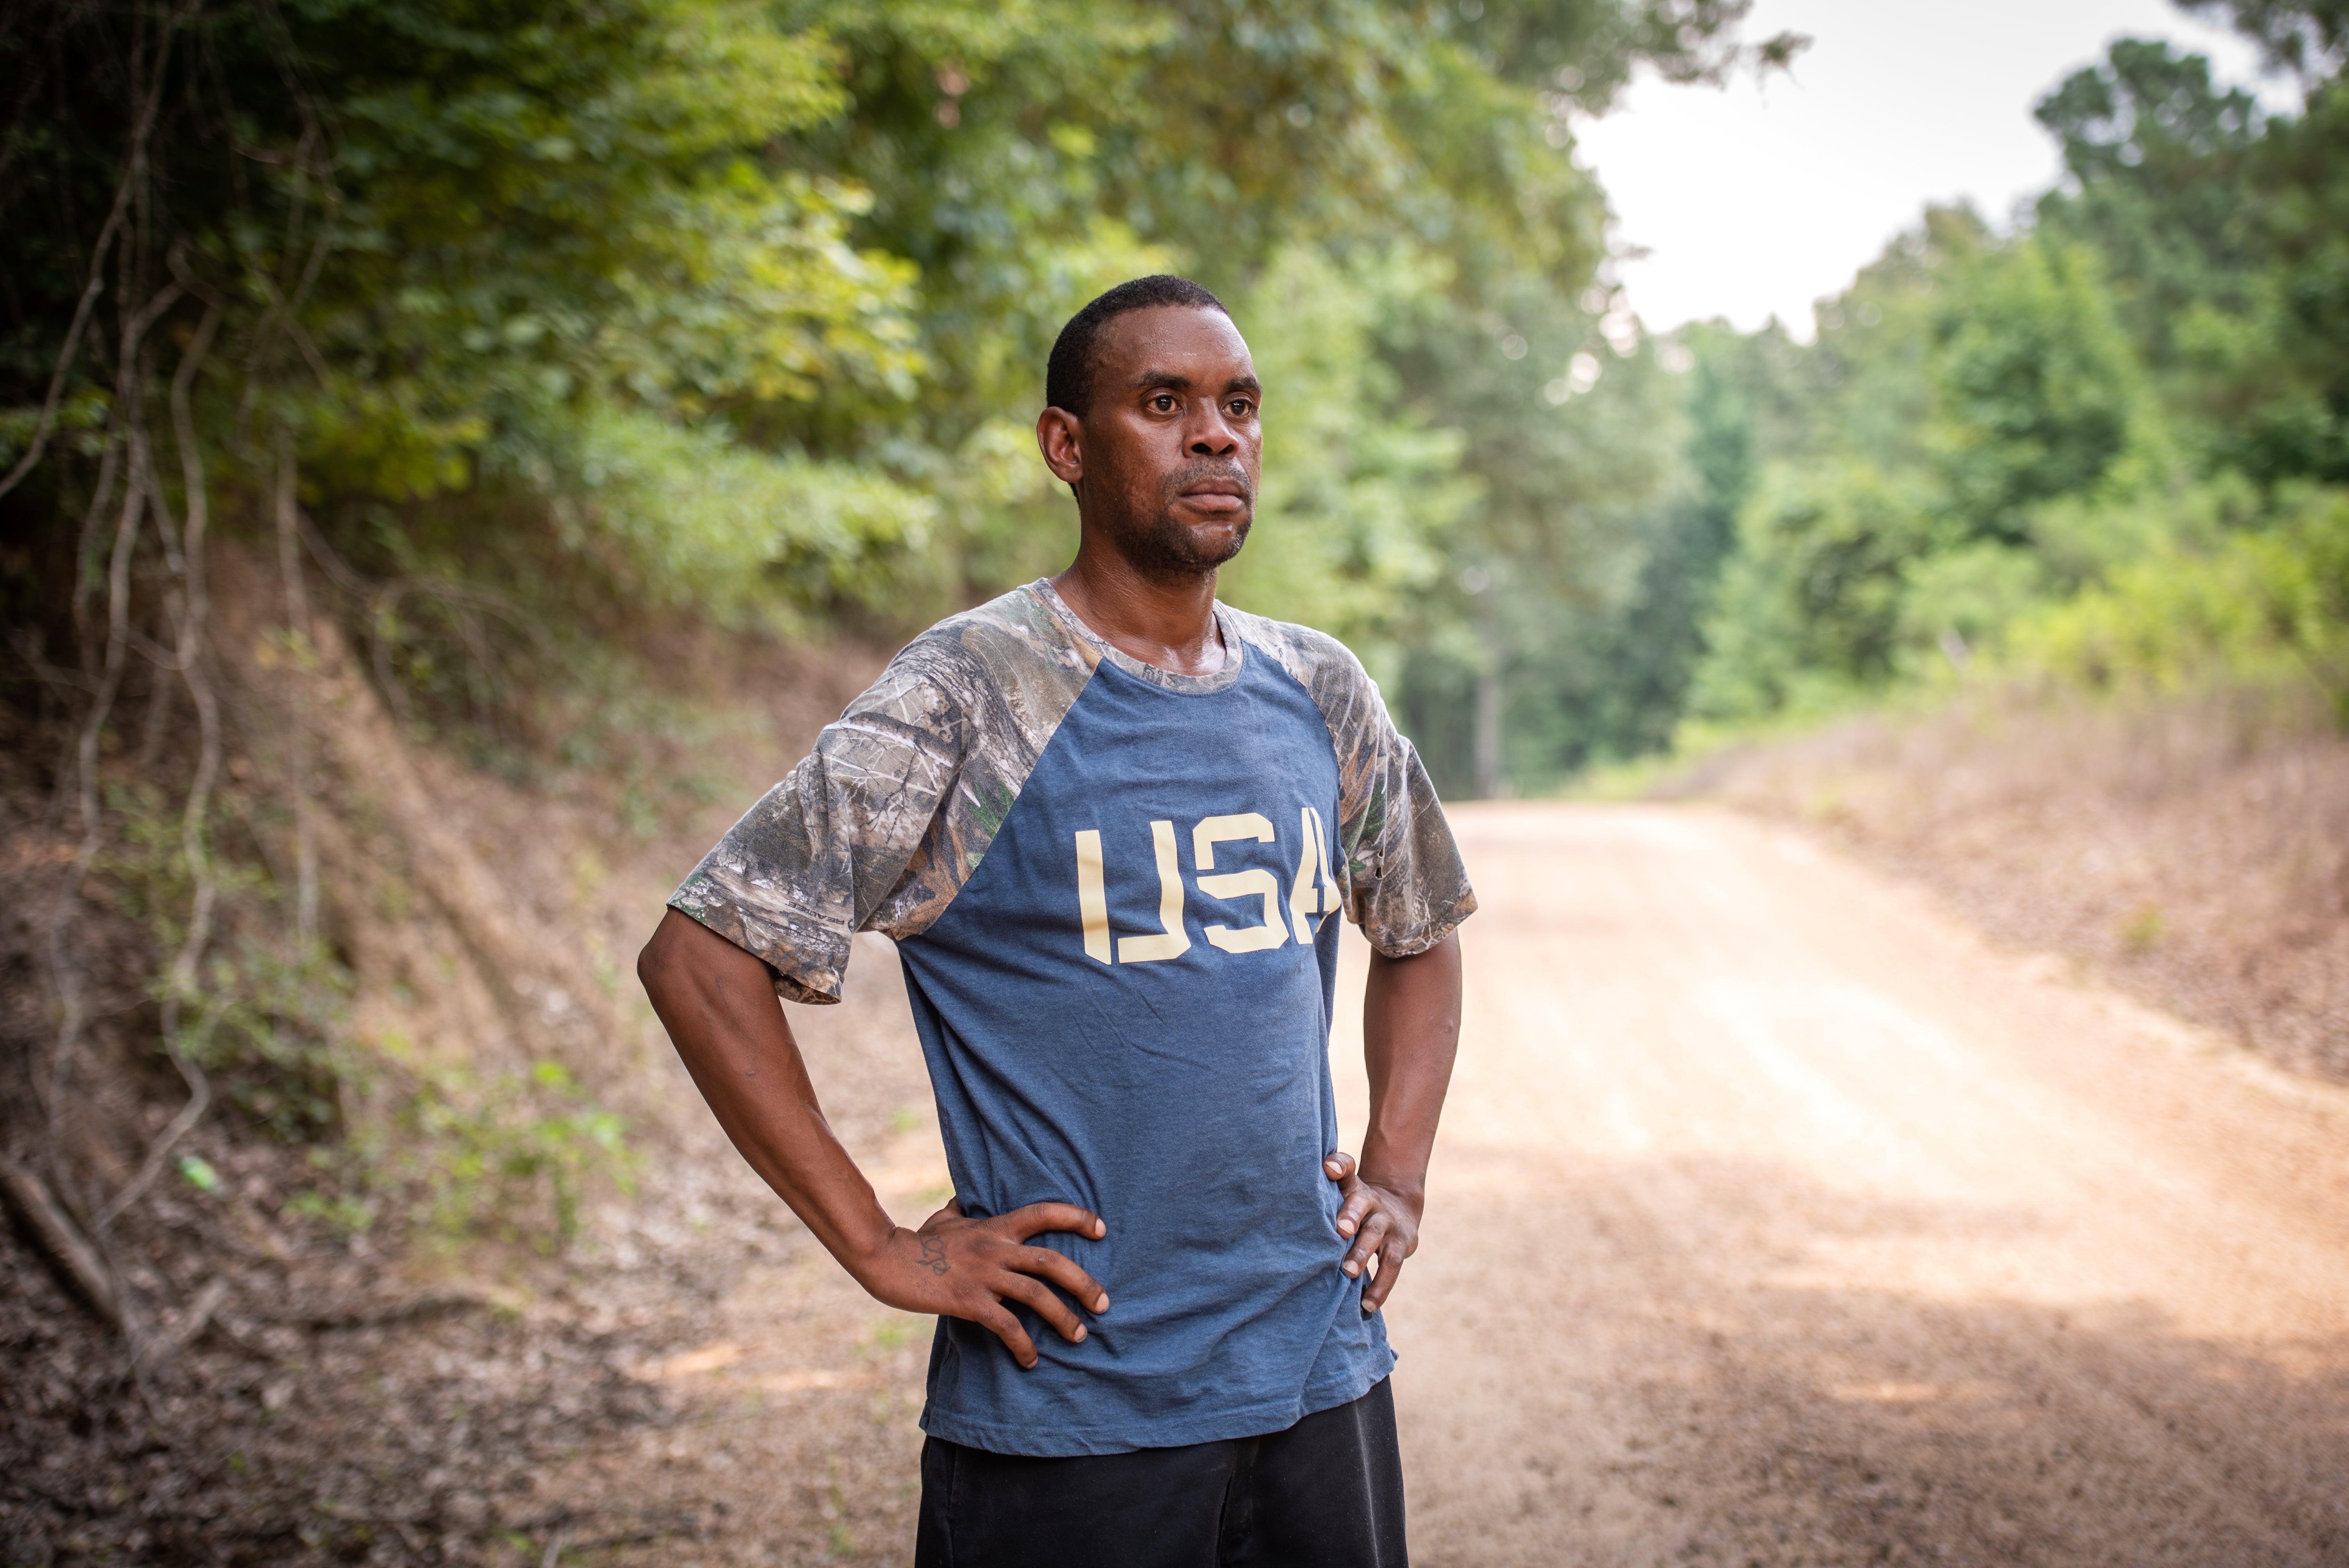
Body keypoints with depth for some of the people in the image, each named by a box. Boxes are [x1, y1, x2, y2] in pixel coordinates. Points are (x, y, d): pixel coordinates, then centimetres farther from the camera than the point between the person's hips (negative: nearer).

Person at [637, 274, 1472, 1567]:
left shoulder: (1318, 694, 7)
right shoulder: (967, 695, -11)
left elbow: (1419, 933, 23)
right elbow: (699, 957, -13)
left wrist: (1396, 1176, 11)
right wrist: (882, 1251, -14)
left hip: (1321, 1380, 5)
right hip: (1070, 1415, -5)